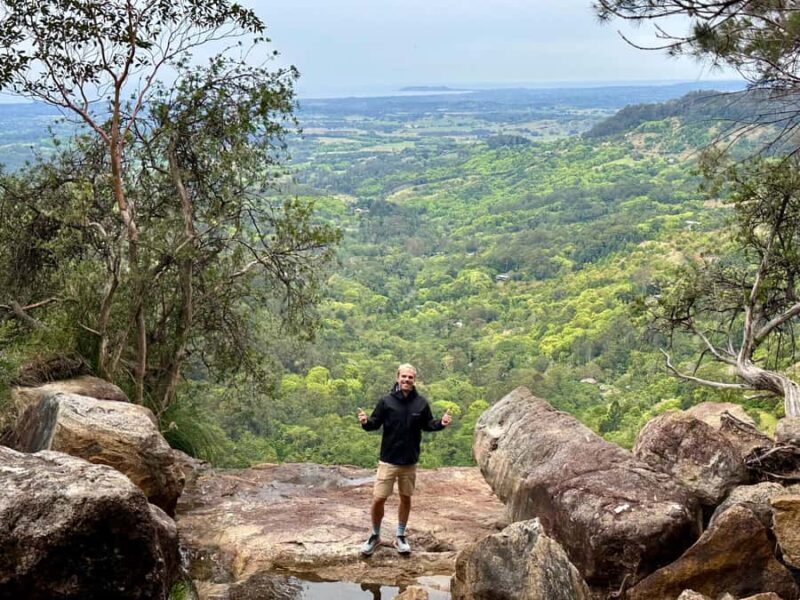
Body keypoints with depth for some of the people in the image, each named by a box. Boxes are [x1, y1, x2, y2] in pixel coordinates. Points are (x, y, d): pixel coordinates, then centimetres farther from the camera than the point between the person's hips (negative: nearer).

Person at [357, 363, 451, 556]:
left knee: (406, 499, 13)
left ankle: (400, 537, 30)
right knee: (378, 500, -2)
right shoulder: (386, 401, -9)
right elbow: (375, 424, -5)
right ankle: (375, 536, 20)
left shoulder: (421, 402, -3)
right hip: (388, 460, -2)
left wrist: (441, 423, -10)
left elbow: (427, 425, 8)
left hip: (410, 462, 2)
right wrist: (365, 422, -26)